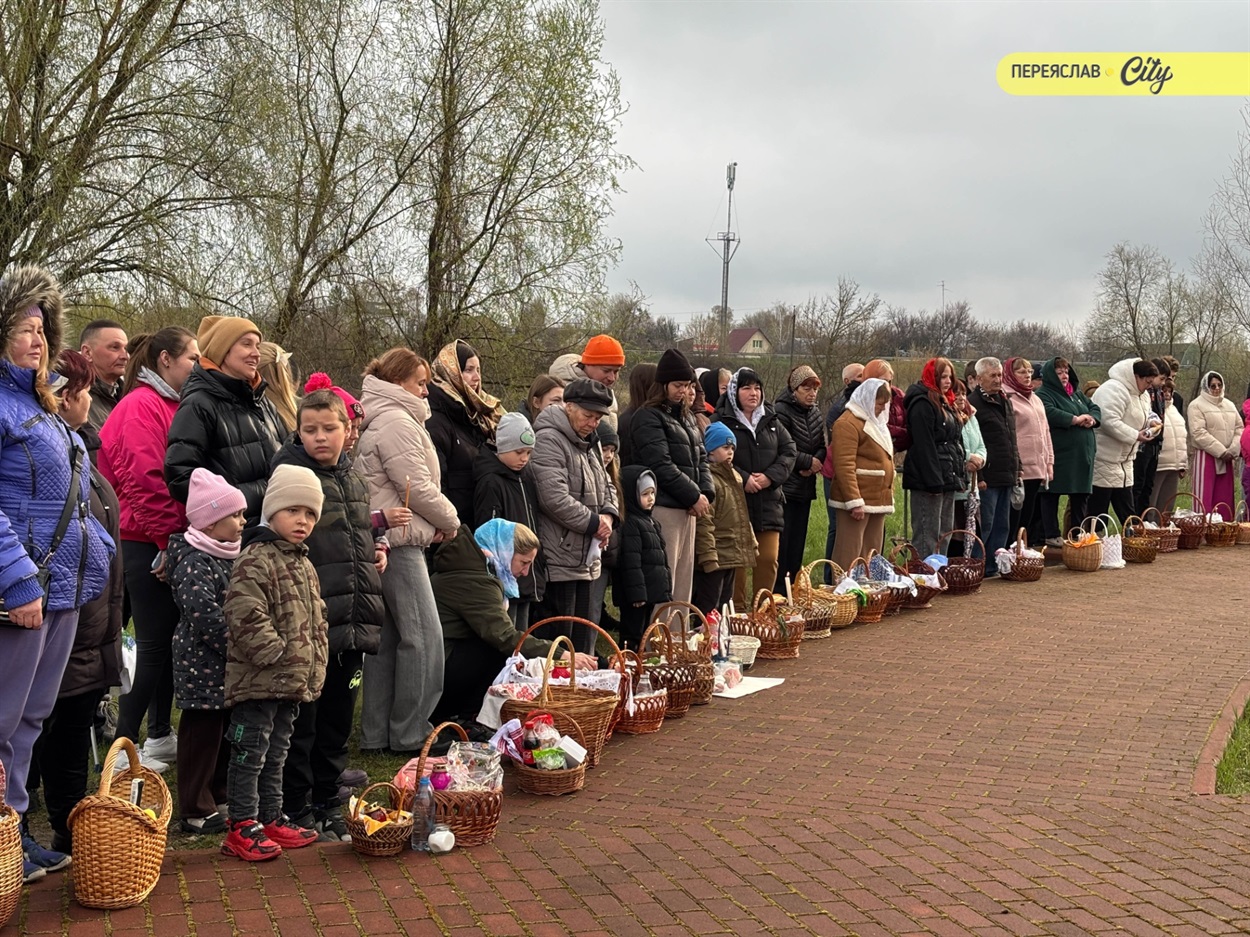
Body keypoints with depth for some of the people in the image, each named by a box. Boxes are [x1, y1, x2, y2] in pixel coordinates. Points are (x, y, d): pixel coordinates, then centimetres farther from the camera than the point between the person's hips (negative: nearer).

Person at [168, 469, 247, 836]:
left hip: (230, 668, 9)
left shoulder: (231, 555, 13)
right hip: (203, 667, -9)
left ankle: (220, 798, 28)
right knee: (202, 735, -1)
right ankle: (195, 812, 8)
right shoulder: (194, 562, -18)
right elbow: (206, 616, -25)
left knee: (227, 734, 16)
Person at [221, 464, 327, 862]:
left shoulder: (304, 566, 15)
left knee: (276, 752, 17)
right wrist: (277, 655, -22)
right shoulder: (255, 560, -15)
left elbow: (316, 621, 24)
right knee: (250, 752, -1)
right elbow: (247, 619, -24)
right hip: (257, 680, -9)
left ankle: (272, 819, 27)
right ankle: (242, 826, 6)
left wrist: (314, 666, 15)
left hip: (293, 682, 9)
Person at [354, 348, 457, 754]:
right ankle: (410, 733, -1)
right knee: (422, 635, -6)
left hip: (382, 540, 11)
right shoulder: (396, 421, -13)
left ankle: (376, 734, 18)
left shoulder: (376, 420, 19)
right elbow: (418, 488, -16)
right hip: (400, 541, -11)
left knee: (388, 636, 13)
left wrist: (438, 520, 7)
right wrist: (450, 521, -1)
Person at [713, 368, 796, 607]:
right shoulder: (722, 421, -3)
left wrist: (771, 476, -6)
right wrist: (743, 479, -17)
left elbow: (789, 451, 9)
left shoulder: (771, 421, 15)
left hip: (768, 502, 5)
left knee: (769, 558, 3)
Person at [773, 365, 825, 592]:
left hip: (805, 488, 8)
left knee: (798, 542, 10)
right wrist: (808, 461, -10)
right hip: (784, 488, -7)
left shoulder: (814, 412, 14)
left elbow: (822, 447, 14)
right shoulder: (781, 411, -11)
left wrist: (814, 464, -7)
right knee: (781, 542, -8)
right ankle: (777, 591, -3)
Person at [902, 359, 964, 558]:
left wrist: (961, 476, 16)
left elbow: (956, 441, 24)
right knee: (927, 536, -9)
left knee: (945, 534, 12)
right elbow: (923, 445, -20)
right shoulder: (922, 404, -12)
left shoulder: (945, 403, 19)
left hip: (947, 479, 10)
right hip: (929, 481, -10)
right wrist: (934, 481, -23)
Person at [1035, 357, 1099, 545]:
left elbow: (1095, 408, 19)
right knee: (1052, 494, -2)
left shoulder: (1076, 394, 21)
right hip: (1058, 454, -8)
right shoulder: (1044, 394, -7)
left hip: (1081, 455, 8)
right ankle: (1052, 535, 3)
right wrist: (1075, 419, -20)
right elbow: (1050, 413, -25)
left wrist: (1092, 419, -5)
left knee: (1080, 494, 11)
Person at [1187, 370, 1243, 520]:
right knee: (1205, 498, -7)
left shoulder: (1229, 405, 16)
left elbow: (1239, 429, 11)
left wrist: (1233, 450, -7)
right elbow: (1199, 433, -14)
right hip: (1206, 457, -6)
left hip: (1226, 458, 6)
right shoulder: (1197, 405, -4)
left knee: (1225, 498, 7)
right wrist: (1221, 451, -16)